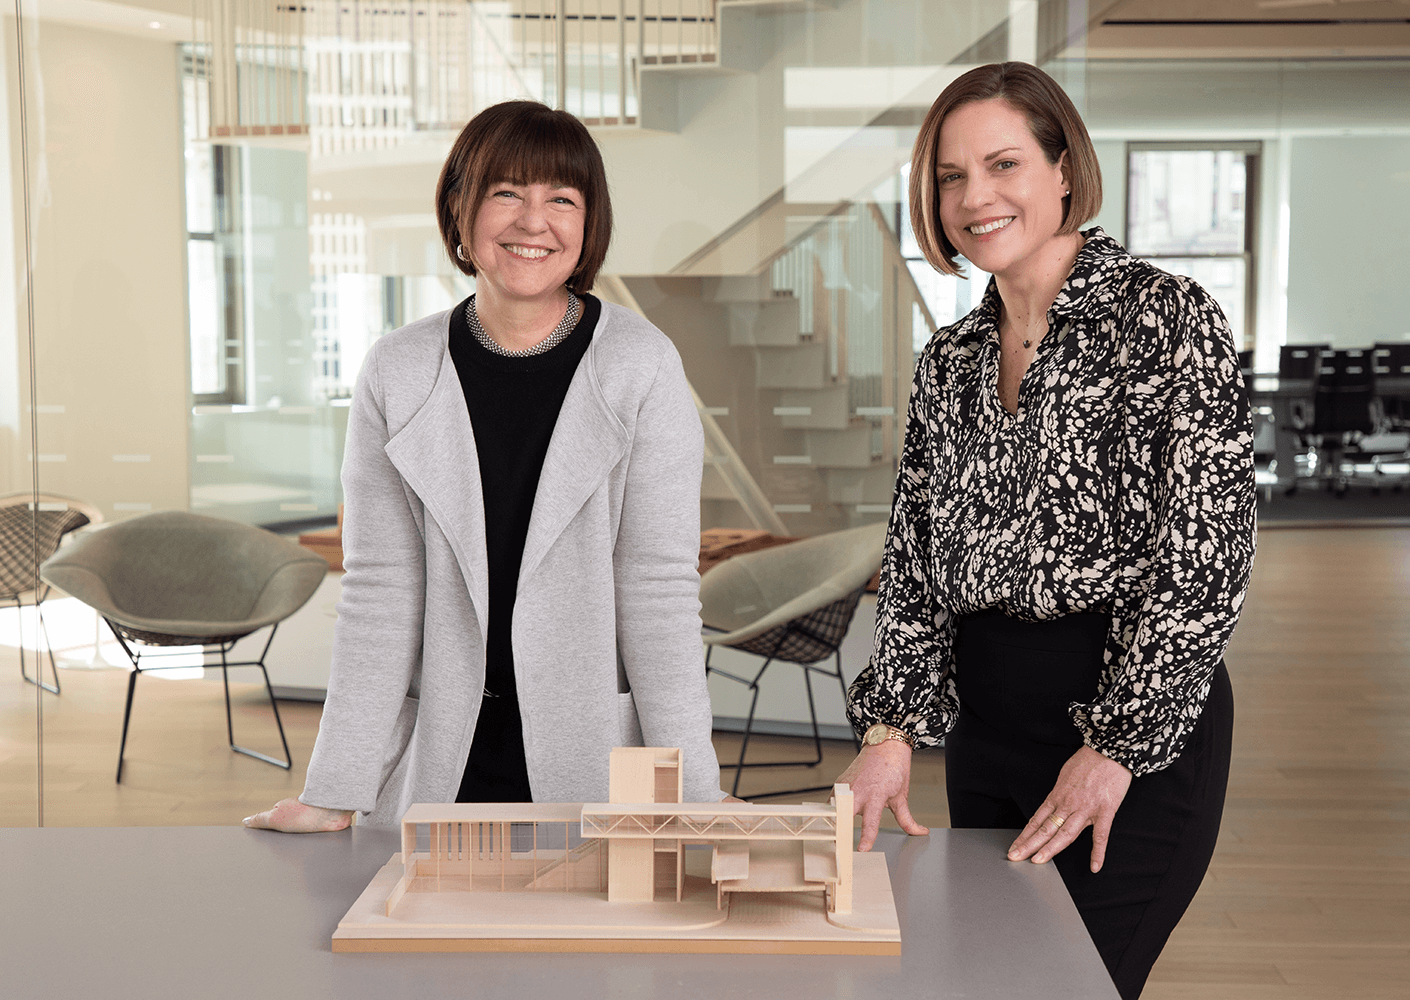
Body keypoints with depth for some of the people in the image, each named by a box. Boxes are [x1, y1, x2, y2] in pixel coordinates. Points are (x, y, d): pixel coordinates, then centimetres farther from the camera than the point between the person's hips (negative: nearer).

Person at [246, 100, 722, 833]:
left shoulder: (642, 367, -5)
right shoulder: (397, 374, 1)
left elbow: (659, 588, -6)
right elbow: (379, 593, 1)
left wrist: (692, 798, -10)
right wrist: (334, 794, -2)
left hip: (602, 771, -1)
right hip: (439, 772, 2)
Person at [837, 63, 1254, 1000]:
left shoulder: (1169, 317, -9)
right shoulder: (951, 359, 10)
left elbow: (1206, 556, -13)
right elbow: (916, 557, 10)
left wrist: (1118, 746, -13)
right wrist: (894, 726, 1)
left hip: (1138, 719, -6)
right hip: (983, 716, 6)